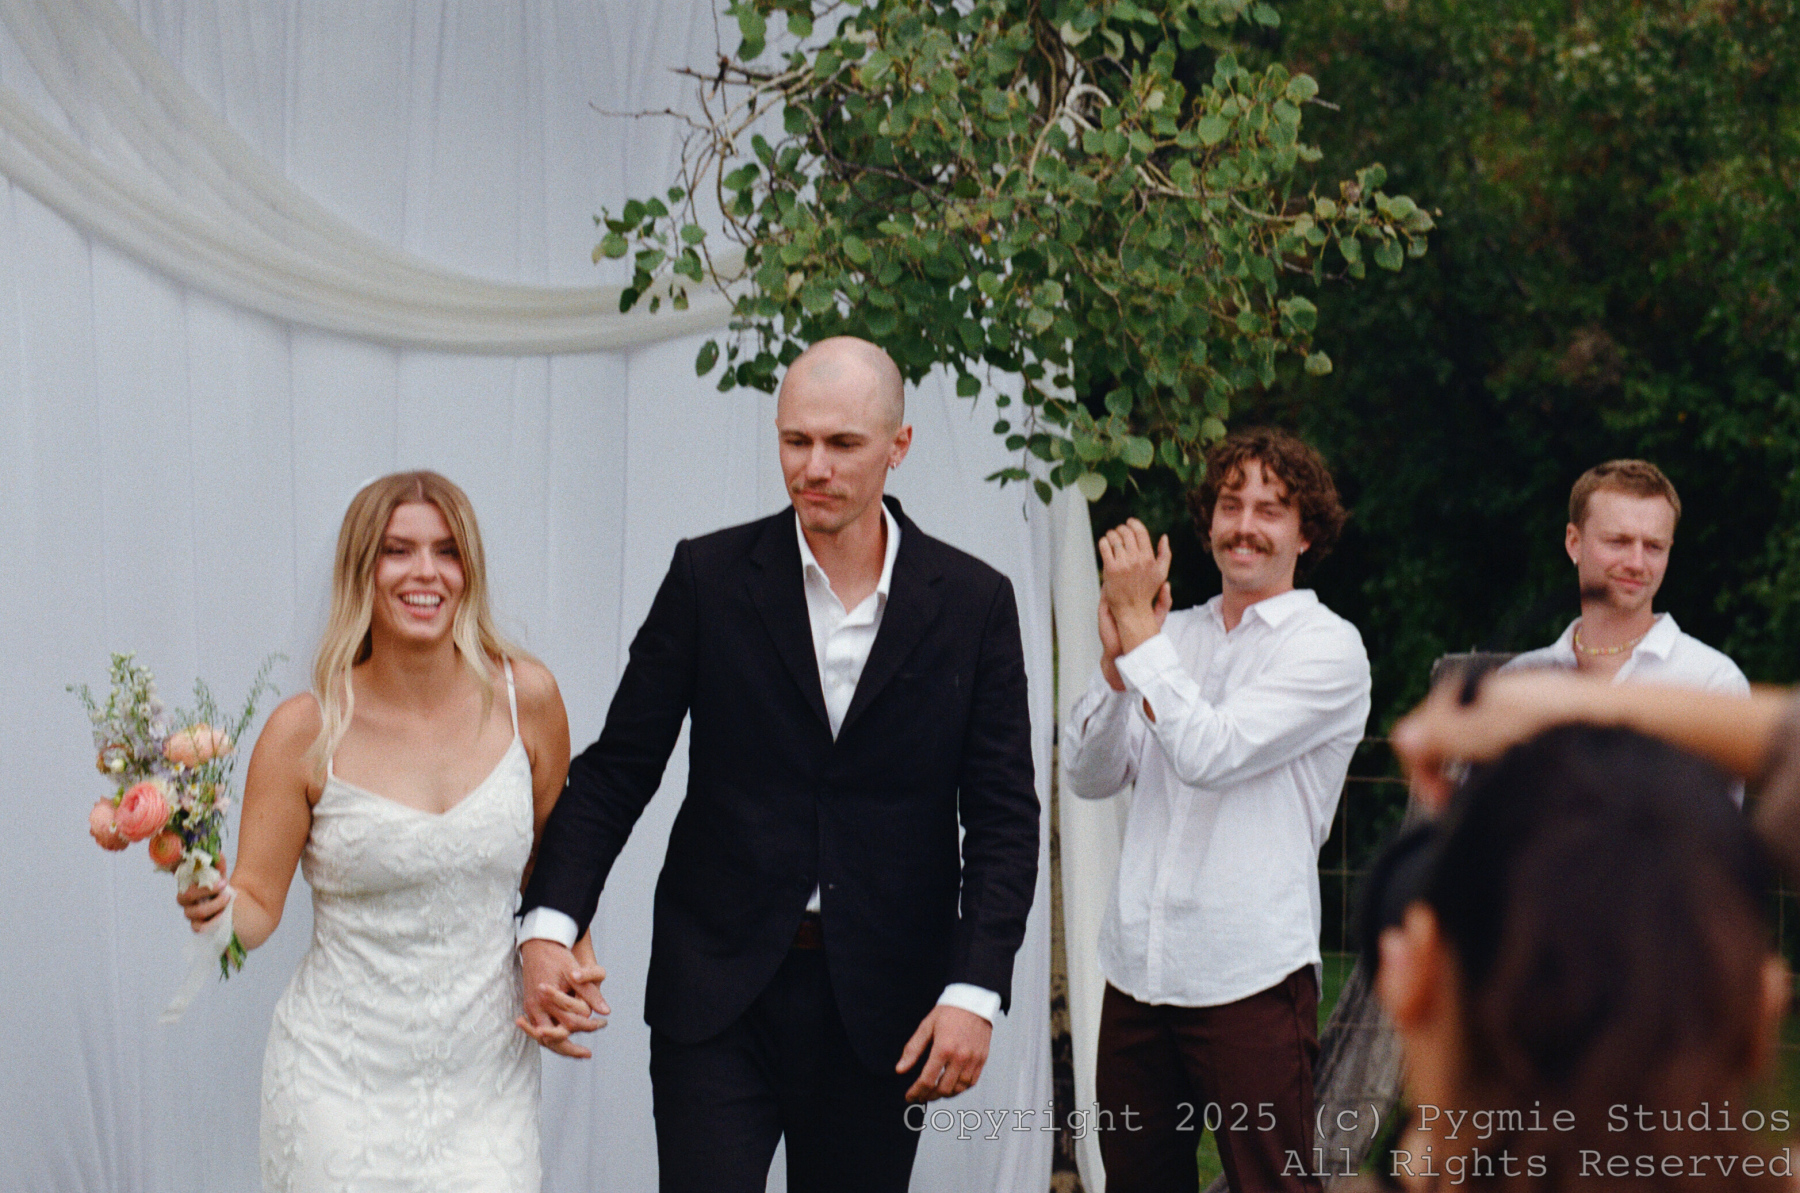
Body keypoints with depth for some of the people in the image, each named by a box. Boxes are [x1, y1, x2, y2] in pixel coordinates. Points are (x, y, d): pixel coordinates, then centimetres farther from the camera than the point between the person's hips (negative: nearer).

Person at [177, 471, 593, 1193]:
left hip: (486, 1075, 2)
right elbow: (258, 906, -2)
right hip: (343, 1079, -1)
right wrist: (213, 905, -22)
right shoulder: (307, 732, -8)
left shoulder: (524, 696, -2)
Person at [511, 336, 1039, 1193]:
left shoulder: (972, 602, 1)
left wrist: (974, 991, -11)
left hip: (882, 1008, 1)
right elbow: (617, 770, 1)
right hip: (718, 989, -1)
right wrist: (549, 925, -13)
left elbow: (1003, 816, 0)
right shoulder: (709, 578, 0)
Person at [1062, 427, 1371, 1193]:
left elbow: (1211, 753, -17)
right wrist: (1117, 662, -7)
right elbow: (1089, 776, 8)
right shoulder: (1173, 637, 14)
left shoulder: (1328, 647, -4)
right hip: (1136, 965, 6)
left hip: (1250, 976, -5)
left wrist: (1138, 627, -12)